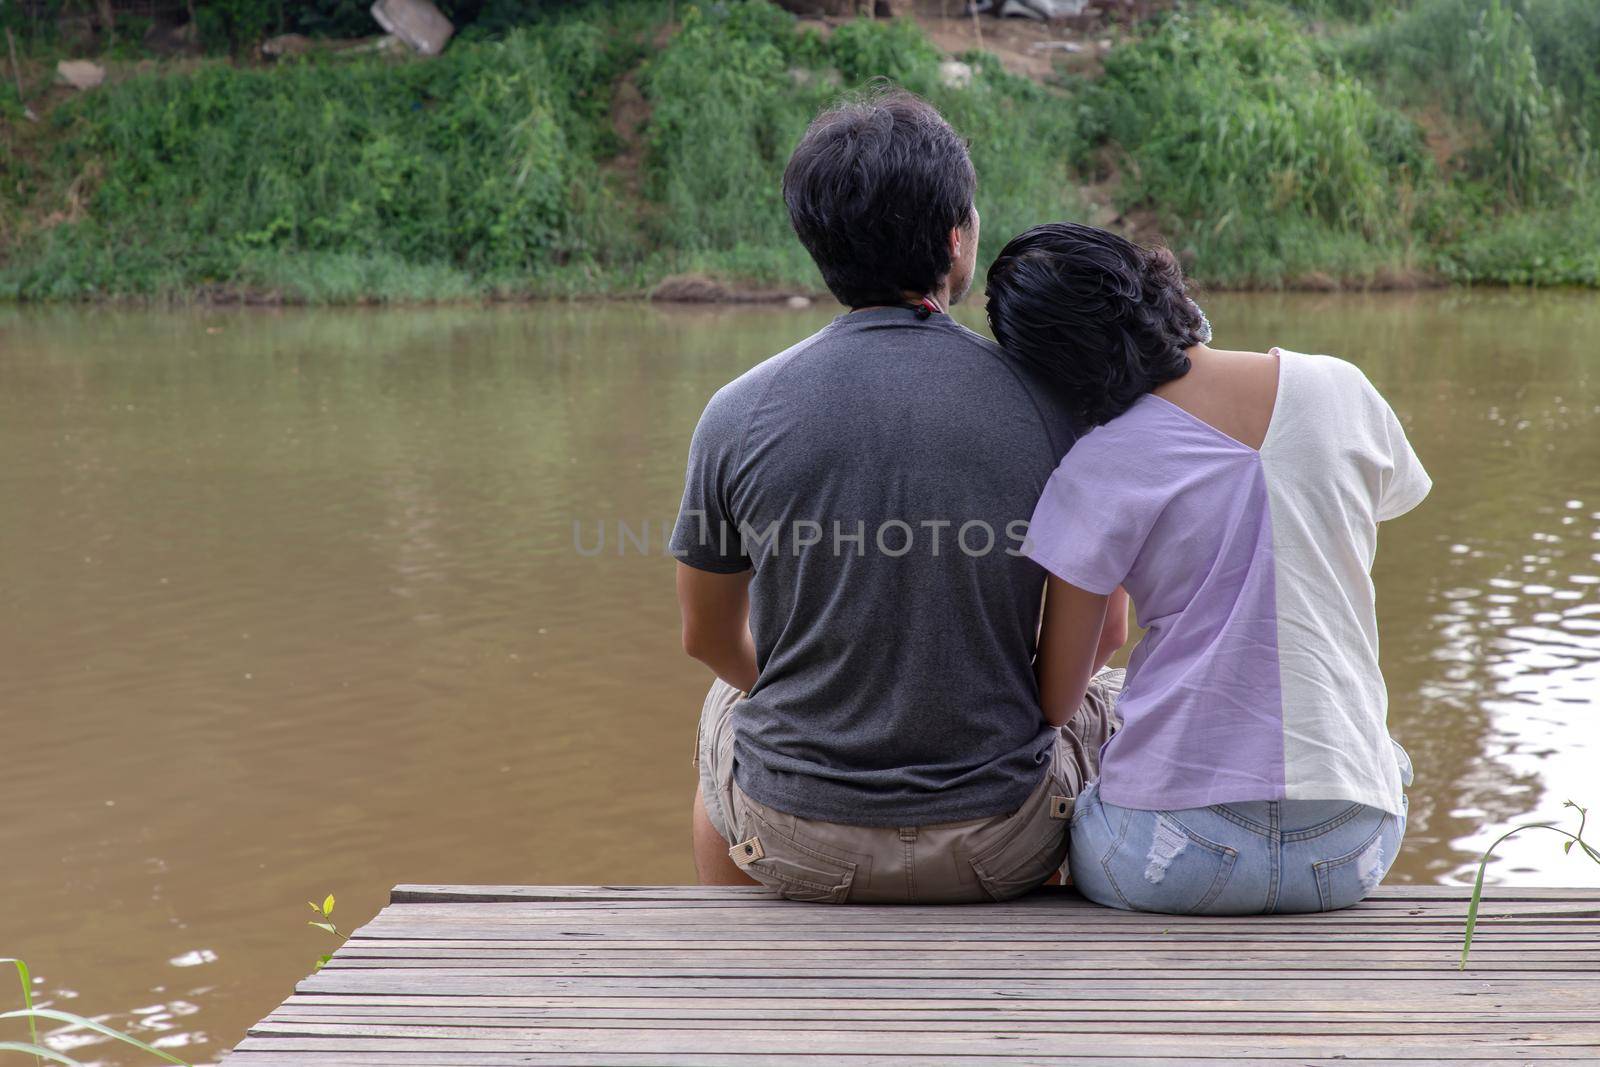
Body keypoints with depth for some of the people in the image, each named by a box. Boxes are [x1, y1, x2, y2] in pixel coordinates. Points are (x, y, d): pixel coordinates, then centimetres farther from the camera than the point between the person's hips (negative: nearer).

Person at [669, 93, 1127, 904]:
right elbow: (1102, 633, 0)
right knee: (1113, 699, 31)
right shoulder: (1050, 402, -11)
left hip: (798, 847, 1)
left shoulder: (736, 416, -10)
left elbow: (709, 637, 4)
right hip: (1001, 847, 0)